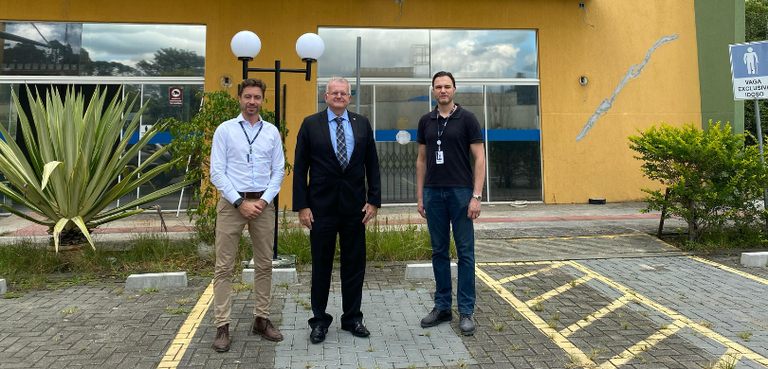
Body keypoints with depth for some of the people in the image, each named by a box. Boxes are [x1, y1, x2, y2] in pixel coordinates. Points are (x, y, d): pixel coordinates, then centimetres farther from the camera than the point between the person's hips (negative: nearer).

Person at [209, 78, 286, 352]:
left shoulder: (272, 132, 7)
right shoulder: (225, 130, 0)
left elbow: (279, 171, 6)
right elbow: (217, 172, -4)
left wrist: (263, 201, -7)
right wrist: (240, 203, -11)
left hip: (263, 203, 3)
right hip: (231, 202, -2)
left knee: (264, 265, 8)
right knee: (224, 267, -1)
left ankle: (261, 320, 20)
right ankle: (222, 327, 6)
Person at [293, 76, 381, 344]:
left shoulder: (362, 124, 8)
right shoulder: (310, 124, 2)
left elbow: (372, 164, 8)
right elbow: (300, 168, 0)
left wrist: (374, 200, 0)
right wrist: (301, 206, -7)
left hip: (355, 206, 2)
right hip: (322, 206, -2)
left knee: (354, 264, 9)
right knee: (321, 265, 7)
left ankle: (352, 318, 24)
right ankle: (320, 320, 22)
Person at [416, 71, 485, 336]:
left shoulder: (466, 119, -2)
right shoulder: (426, 122, 10)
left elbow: (479, 159, -6)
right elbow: (421, 160, 13)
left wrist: (476, 196, -14)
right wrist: (419, 196, 8)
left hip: (461, 192, -4)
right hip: (433, 193, 4)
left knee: (465, 252, 1)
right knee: (439, 251, 10)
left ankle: (466, 311, 11)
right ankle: (442, 307, 21)